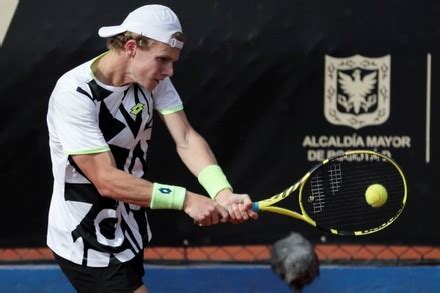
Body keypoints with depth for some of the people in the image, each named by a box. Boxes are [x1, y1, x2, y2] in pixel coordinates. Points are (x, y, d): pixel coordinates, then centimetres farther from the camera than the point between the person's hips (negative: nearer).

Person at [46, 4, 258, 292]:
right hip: (87, 246, -8)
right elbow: (107, 180, -29)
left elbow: (186, 139, -13)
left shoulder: (153, 78, -4)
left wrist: (223, 194, -30)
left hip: (129, 234, 8)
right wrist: (186, 200, -33)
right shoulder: (74, 94, -26)